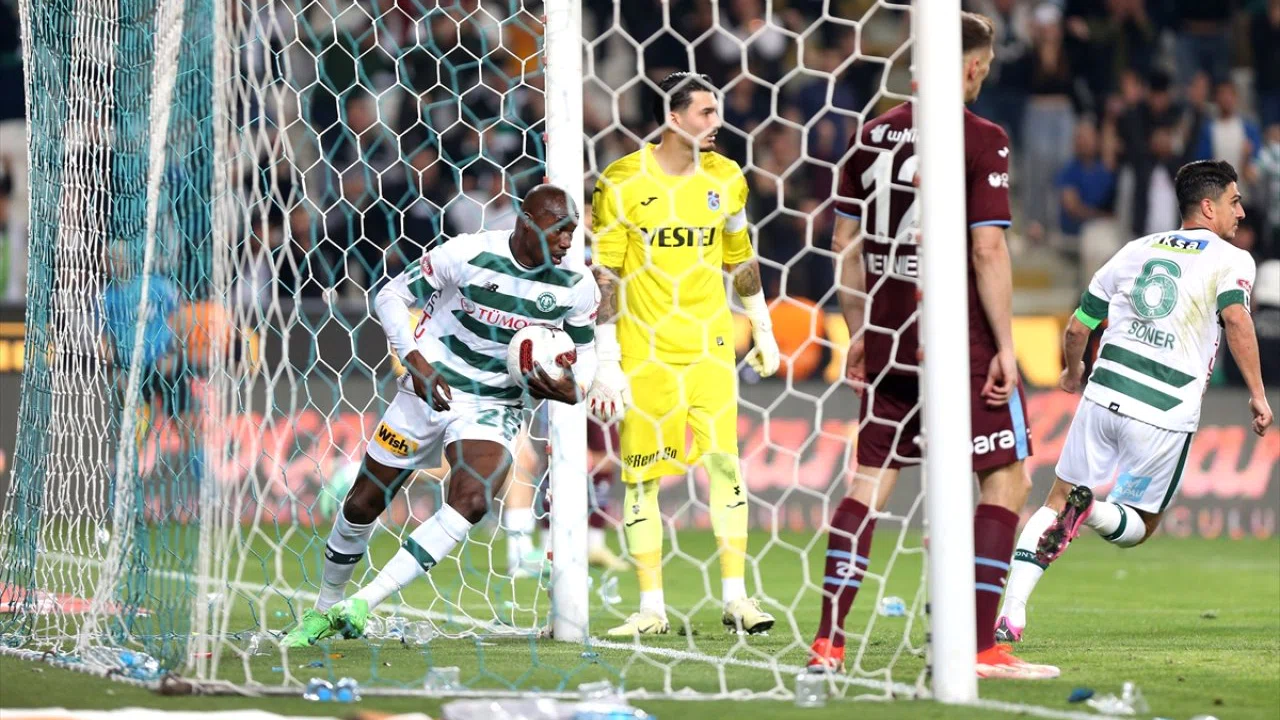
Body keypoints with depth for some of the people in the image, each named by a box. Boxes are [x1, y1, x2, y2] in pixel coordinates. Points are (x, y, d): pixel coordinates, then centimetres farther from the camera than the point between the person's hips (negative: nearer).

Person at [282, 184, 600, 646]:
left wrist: (573, 390, -13)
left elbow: (585, 351, 10)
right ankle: (325, 609, 30)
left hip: (495, 408, 1)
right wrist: (417, 361, -18)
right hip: (428, 393, -1)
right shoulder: (468, 254, -16)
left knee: (472, 501, -26)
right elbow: (393, 295, -6)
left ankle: (361, 604, -22)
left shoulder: (577, 286, -6)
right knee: (364, 503, 5)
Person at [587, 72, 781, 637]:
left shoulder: (725, 178, 5)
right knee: (641, 474, 0)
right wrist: (607, 363, -11)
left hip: (709, 347, 3)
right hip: (644, 350, -3)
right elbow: (605, 276, -7)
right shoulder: (622, 183, -8)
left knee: (725, 462, -4)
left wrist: (763, 331, 18)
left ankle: (735, 596, 2)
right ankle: (651, 607, 7)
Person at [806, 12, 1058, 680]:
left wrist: (859, 336, 19)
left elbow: (846, 247, 11)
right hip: (961, 337, -6)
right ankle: (982, 647, -3)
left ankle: (828, 642, 6)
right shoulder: (980, 140, -9)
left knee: (870, 478, 11)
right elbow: (988, 251, -14)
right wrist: (1005, 346, -9)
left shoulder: (872, 135, 8)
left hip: (888, 340, 6)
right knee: (1006, 476, 3)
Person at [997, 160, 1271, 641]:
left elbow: (1077, 329, 20)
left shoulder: (1136, 250, 16)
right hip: (1166, 416, -3)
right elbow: (1236, 318, -19)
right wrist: (1257, 395, -15)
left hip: (1104, 397, 3)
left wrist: (1073, 373, 40)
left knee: (1057, 501, 14)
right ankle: (1093, 509, -20)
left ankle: (1011, 611, -4)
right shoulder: (1232, 259, 2)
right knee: (1138, 527, 15)